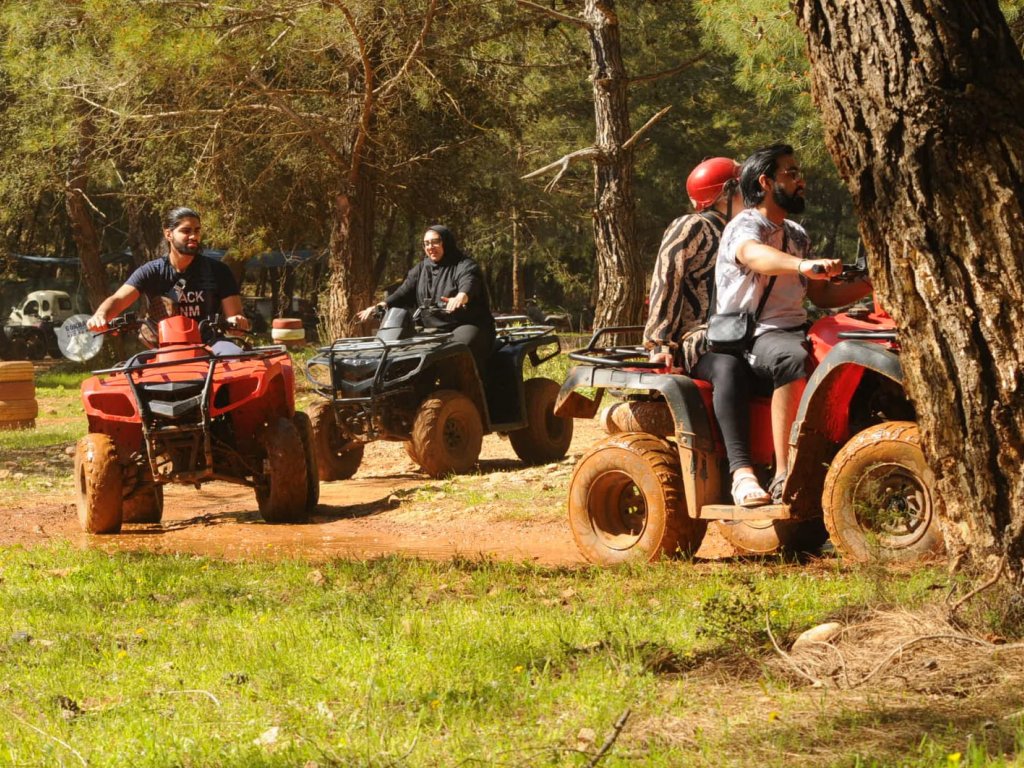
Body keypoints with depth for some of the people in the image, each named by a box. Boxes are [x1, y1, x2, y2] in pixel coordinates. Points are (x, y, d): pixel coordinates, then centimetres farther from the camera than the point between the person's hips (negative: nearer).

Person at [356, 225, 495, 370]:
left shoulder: (465, 266, -3)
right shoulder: (421, 269, 18)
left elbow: (468, 284, -26)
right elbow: (404, 292, 8)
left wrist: (461, 297, -50)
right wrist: (382, 305, -12)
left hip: (467, 326, -6)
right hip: (434, 330, 6)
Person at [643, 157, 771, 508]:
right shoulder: (692, 228, 1)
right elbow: (666, 279, -10)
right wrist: (661, 340, -19)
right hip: (694, 341, -8)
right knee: (730, 369, -41)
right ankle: (741, 473, -51)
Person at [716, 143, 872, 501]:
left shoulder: (796, 235, 22)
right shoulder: (745, 226, -7)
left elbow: (822, 295, 24)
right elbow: (754, 255, -33)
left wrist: (871, 283, 9)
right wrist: (804, 265, -52)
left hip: (795, 330, 9)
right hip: (751, 336, -9)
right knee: (795, 358, -40)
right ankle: (784, 477, -45)